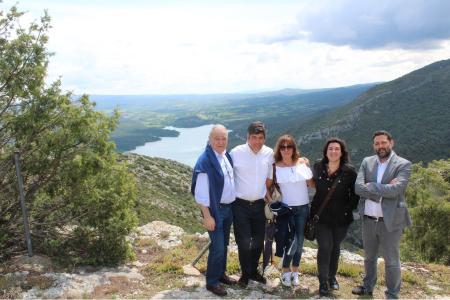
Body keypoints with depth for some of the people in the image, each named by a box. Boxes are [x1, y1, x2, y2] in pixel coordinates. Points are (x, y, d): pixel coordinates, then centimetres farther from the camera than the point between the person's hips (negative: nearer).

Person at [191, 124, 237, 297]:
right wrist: (207, 216, -20)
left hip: (229, 207, 7)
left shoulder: (226, 155, 2)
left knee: (224, 244, 18)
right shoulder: (205, 161, -20)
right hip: (215, 209, -7)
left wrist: (233, 205, 11)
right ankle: (211, 282, 18)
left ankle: (221, 274, 36)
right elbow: (201, 193, -20)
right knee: (217, 247, 0)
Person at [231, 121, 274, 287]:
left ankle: (253, 271, 37)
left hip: (259, 204, 3)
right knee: (244, 242, 1)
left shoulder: (269, 153, -4)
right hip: (240, 205, -3)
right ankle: (245, 274, 24)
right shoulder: (236, 152, -13)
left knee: (258, 241, 15)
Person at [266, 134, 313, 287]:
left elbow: (312, 182, 5)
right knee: (292, 243, -8)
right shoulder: (275, 167, -7)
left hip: (303, 208, 2)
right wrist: (271, 201, -7)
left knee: (299, 242, 10)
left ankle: (295, 272, 29)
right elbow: (266, 186, 2)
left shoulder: (303, 163, -3)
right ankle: (285, 272, 16)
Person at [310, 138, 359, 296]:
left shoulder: (349, 171, -12)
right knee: (325, 247, -5)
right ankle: (323, 281, 8)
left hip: (341, 218, 0)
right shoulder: (318, 167, -5)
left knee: (335, 247, 15)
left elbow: (355, 194, -3)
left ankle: (332, 277, 33)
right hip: (321, 217, 0)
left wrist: (347, 210, -10)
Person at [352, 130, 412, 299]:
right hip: (368, 220, 4)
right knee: (369, 257, 21)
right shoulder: (367, 162, 4)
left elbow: (395, 189, -23)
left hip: (390, 220, -4)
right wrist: (384, 189, -17)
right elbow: (358, 188, -9)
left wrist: (371, 187, -14)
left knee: (391, 261, 8)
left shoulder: (403, 164, -7)